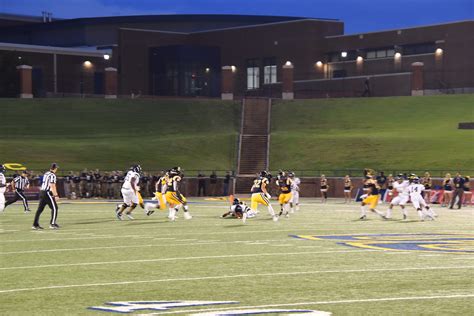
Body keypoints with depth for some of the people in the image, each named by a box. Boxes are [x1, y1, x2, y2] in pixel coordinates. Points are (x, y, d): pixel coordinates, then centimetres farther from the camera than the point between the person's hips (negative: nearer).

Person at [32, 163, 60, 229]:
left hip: (41, 192, 9)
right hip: (47, 193, -8)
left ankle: (35, 224, 9)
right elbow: (52, 186, -18)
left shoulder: (46, 174, 16)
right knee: (54, 208, -1)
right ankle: (52, 223, -5)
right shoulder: (53, 175, -11)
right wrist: (56, 195, -18)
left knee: (40, 208, 9)